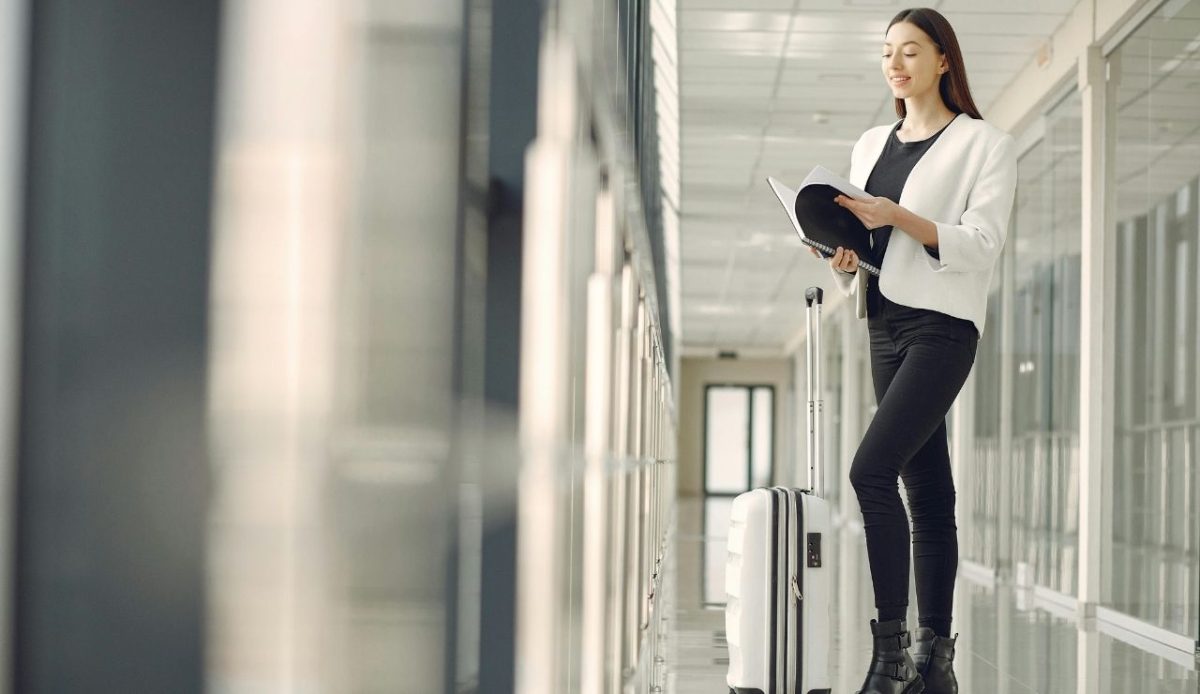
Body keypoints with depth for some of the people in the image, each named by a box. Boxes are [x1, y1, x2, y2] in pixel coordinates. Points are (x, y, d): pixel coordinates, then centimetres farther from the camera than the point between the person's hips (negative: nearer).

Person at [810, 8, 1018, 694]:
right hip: (887, 326, 7)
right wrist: (845, 256, 0)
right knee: (927, 489, 6)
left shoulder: (985, 144, -1)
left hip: (943, 323, -7)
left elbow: (981, 245, -11)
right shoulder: (871, 145, 18)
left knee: (872, 470, -21)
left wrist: (899, 218, -20)